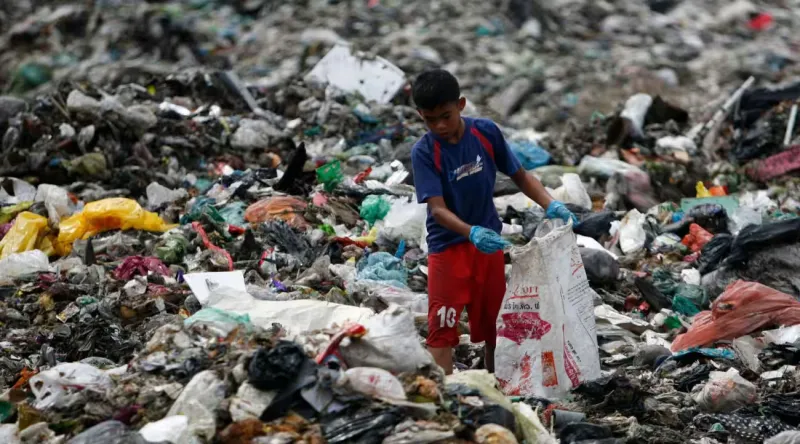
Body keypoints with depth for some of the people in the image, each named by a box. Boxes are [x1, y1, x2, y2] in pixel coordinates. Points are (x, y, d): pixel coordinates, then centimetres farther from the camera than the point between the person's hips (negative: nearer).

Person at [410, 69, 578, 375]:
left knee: (495, 323, 12)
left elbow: (519, 176, 2)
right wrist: (472, 233, -42)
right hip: (448, 246, -3)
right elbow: (437, 208, -24)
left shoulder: (486, 132, -8)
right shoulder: (424, 152, -16)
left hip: (489, 241, 3)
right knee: (441, 328, -7)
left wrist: (551, 205, -14)